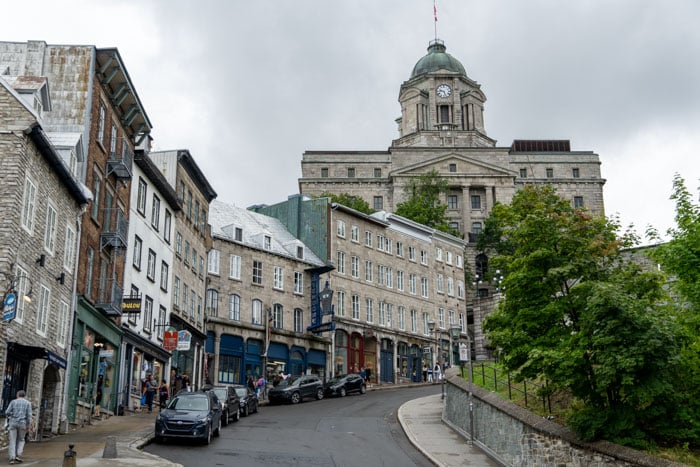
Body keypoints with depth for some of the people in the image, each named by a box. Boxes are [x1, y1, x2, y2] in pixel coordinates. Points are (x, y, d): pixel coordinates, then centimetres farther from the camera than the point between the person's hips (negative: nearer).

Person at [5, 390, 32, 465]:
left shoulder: (13, 402, 5)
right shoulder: (28, 403, 4)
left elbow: (7, 412, -2)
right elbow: (29, 415, -5)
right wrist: (28, 427, -3)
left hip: (13, 423, 0)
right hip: (22, 424, 0)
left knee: (12, 441, 2)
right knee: (21, 440, 17)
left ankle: (12, 458, -9)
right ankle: (18, 455, 0)